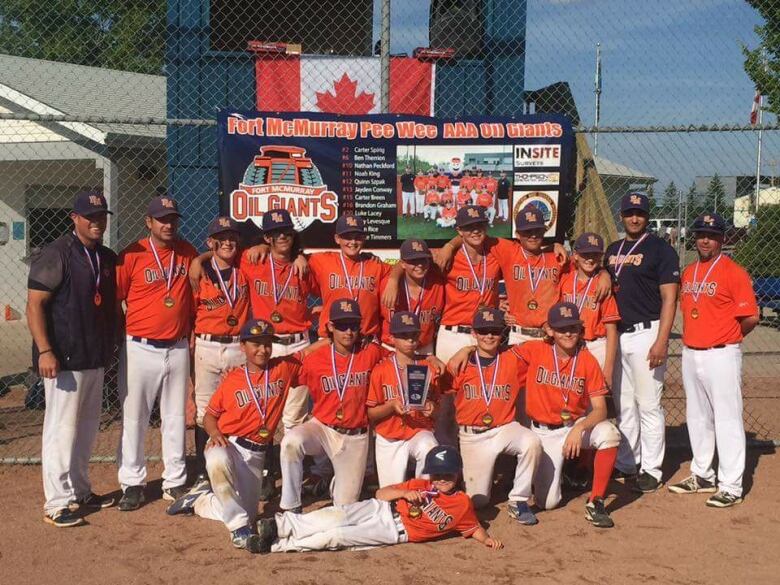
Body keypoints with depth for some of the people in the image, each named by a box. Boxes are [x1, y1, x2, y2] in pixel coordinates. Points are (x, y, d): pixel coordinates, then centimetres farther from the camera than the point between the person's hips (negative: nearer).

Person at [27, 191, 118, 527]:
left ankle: (80, 492, 29)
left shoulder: (108, 258, 11)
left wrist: (109, 347, 16)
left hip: (96, 358, 8)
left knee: (87, 428, 16)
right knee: (62, 429, -4)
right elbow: (34, 304, -14)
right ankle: (58, 504, 4)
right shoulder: (55, 255, -11)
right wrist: (44, 351, -22)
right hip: (64, 359, -8)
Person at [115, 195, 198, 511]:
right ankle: (132, 483, 15)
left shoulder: (188, 253, 5)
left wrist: (192, 332, 10)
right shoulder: (132, 255, -7)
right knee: (134, 418, 4)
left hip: (178, 349, 4)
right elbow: (112, 299, -3)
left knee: (176, 417, 11)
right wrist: (120, 337, -1)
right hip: (140, 349, -3)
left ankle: (175, 482, 22)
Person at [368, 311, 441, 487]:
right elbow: (371, 414, -3)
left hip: (420, 432, 0)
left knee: (429, 451, -34)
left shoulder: (429, 367, 0)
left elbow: (437, 404, 7)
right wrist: (392, 405, -21)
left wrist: (431, 408, -16)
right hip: (389, 439, 0)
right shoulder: (380, 370, -4)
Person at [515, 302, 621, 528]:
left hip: (578, 424, 1)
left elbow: (600, 409, -15)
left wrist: (579, 429, -33)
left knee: (609, 434, -34)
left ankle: (595, 503, -18)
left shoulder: (588, 361, -10)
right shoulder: (535, 351, -10)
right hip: (544, 432, 0)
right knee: (547, 502, -10)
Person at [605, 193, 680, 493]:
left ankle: (651, 469, 7)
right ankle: (625, 464, 23)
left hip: (645, 333, -6)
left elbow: (669, 299, -10)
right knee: (623, 405, 13)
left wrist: (661, 341, -17)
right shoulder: (613, 250, 14)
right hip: (616, 334, 6)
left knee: (648, 404, -3)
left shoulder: (661, 249, -5)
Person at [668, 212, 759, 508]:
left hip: (721, 356, -8)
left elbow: (751, 318, -14)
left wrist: (728, 337, 0)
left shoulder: (734, 272, -11)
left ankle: (731, 487, 3)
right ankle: (702, 476, 30)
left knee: (727, 420, -3)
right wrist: (690, 338, 10)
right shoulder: (688, 272, 12)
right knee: (697, 418, 16)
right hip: (690, 354, 8)